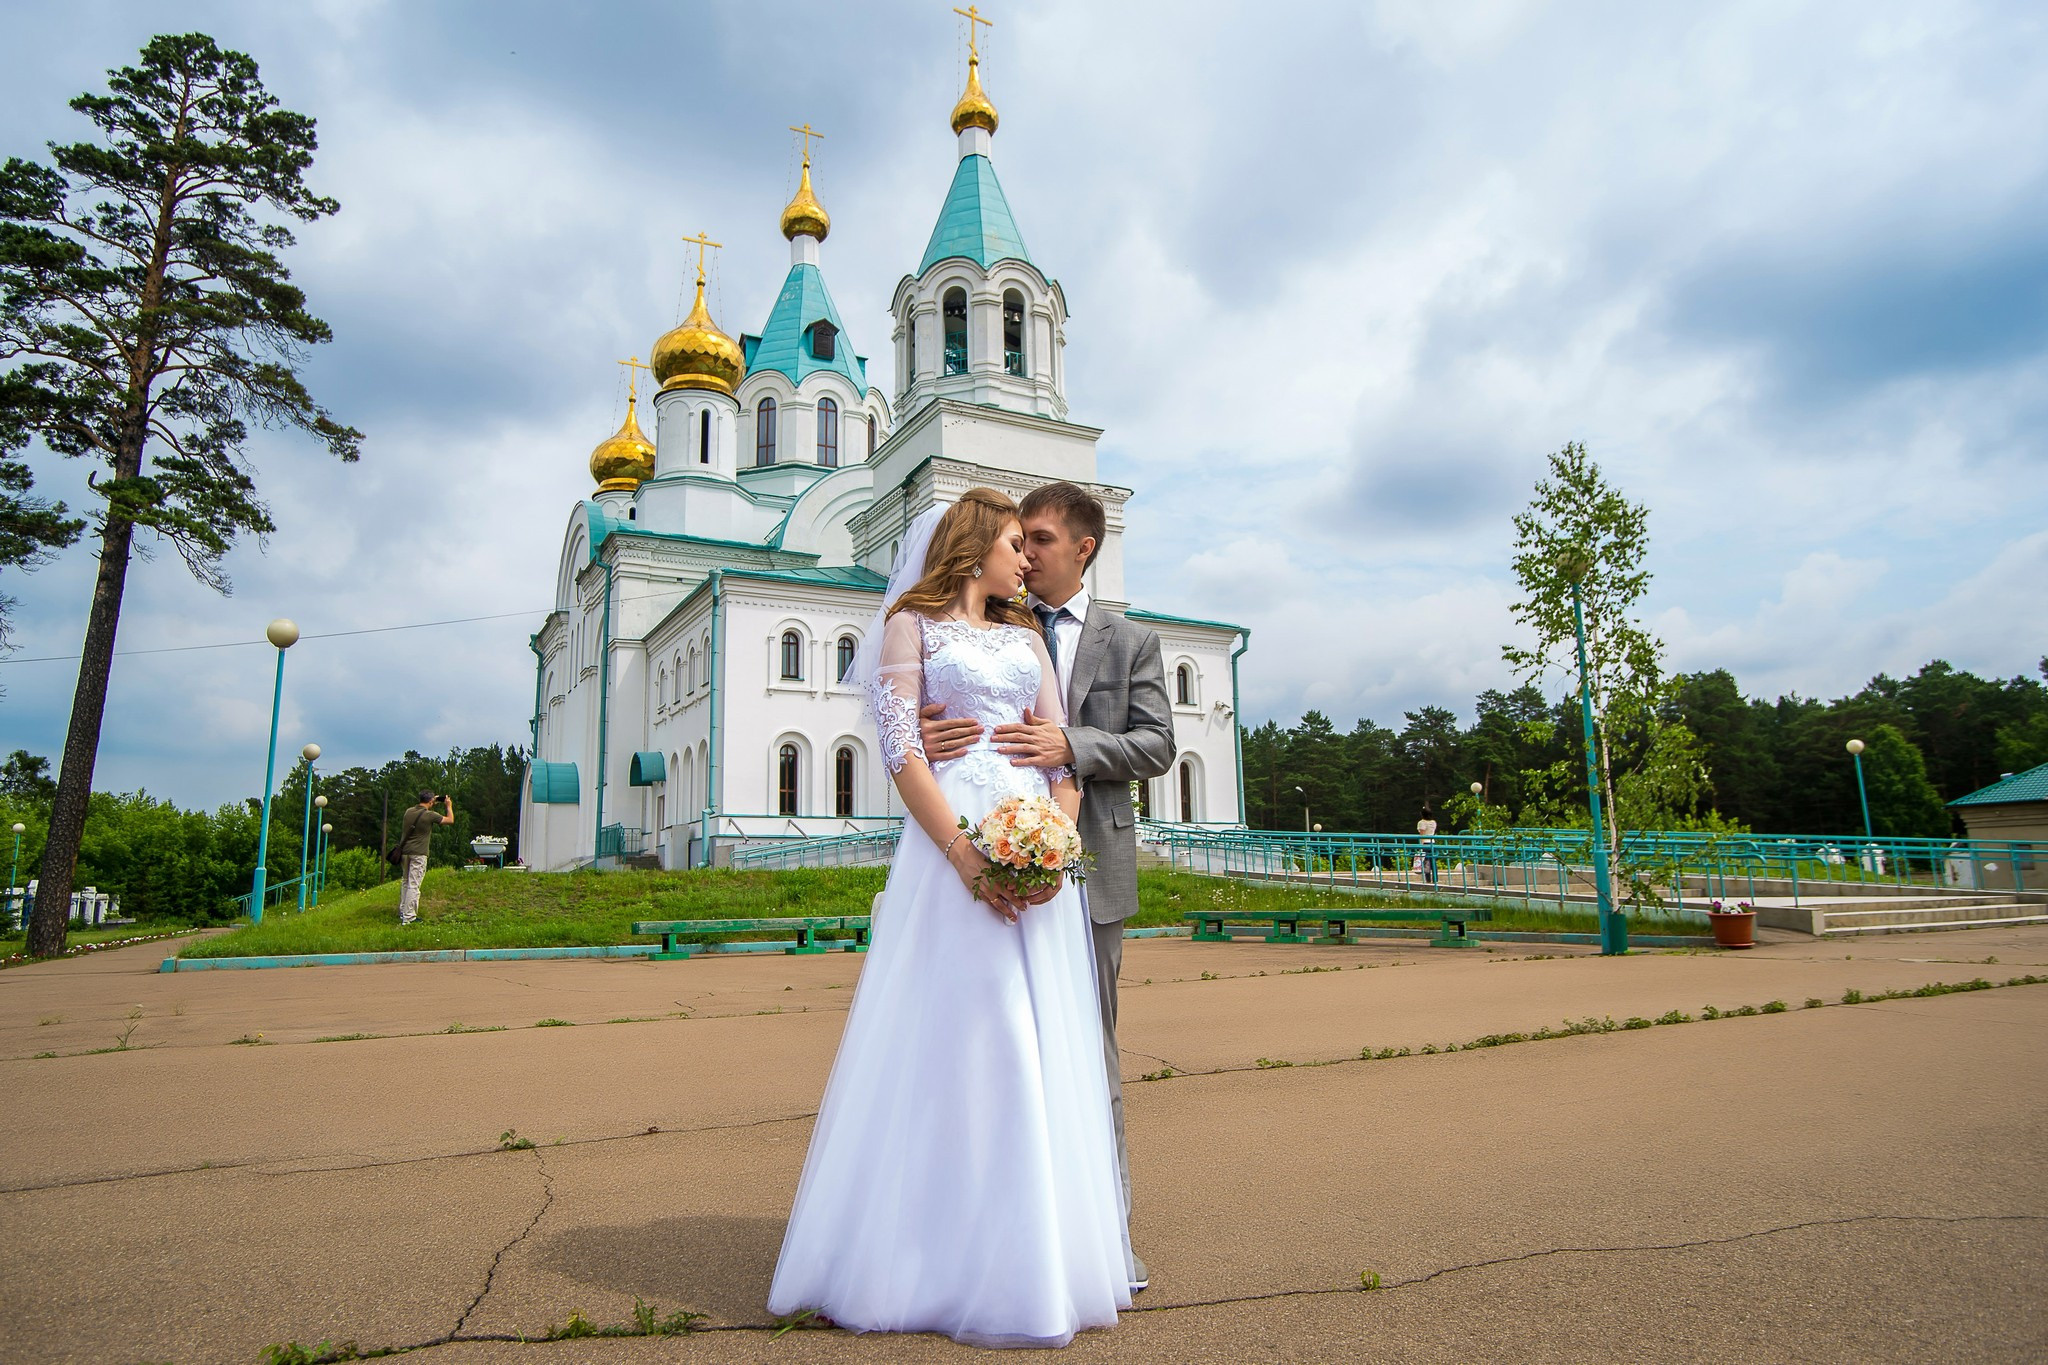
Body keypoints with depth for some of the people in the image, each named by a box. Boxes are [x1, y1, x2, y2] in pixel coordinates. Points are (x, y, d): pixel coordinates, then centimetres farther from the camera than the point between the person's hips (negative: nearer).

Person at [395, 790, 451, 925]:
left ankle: (402, 912, 26)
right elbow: (450, 819, 0)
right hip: (418, 854, -7)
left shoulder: (409, 811, 5)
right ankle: (408, 917, -5)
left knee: (406, 882, 19)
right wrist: (449, 806, 14)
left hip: (404, 852, 7)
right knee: (413, 885, -5)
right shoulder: (430, 815, -12)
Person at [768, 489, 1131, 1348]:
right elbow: (900, 747, -6)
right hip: (953, 842, -5)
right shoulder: (913, 623, 6)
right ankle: (939, 1256, 12)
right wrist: (964, 853, -16)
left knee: (1040, 1044, 6)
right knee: (952, 1038, -4)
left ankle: (1028, 1255, 20)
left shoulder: (1027, 637, 21)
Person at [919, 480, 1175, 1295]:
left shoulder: (1130, 641, 9)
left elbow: (1156, 745, -1)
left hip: (1088, 865, -1)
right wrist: (924, 739, -21)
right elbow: (923, 720, 4)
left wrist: (1072, 746, -18)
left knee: (1090, 1045, 7)